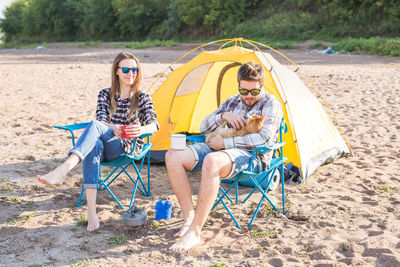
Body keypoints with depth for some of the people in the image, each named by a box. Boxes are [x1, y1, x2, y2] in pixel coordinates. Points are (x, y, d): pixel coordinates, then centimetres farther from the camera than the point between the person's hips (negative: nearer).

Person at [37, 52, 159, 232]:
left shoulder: (143, 98, 8)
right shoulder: (105, 94, 14)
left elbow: (154, 124, -7)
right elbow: (101, 119, -2)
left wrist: (142, 130, -33)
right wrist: (112, 128, -28)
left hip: (127, 147, -2)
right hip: (104, 145, 2)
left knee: (94, 126, -32)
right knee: (94, 146, -39)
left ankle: (62, 170, -54)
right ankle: (91, 213, -48)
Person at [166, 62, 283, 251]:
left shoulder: (271, 104, 1)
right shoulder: (233, 101, 20)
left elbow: (265, 138, -16)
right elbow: (204, 127, 20)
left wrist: (225, 143, -13)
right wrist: (223, 116, -2)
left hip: (251, 156, -7)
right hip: (221, 150, 7)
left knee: (211, 161, -41)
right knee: (173, 156, -15)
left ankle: (194, 232, -35)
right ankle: (189, 217, -13)